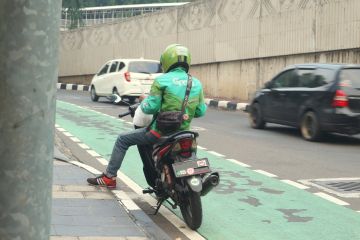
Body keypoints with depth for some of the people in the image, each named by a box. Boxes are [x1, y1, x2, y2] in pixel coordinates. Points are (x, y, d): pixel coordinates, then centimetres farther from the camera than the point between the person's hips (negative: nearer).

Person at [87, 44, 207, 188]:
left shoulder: (162, 80, -9)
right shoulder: (196, 83, 4)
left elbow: (150, 107, -12)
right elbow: (200, 111, 6)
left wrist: (144, 102, 10)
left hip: (161, 131, -4)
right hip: (184, 132, 5)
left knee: (123, 140, 13)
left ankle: (109, 177, 15)